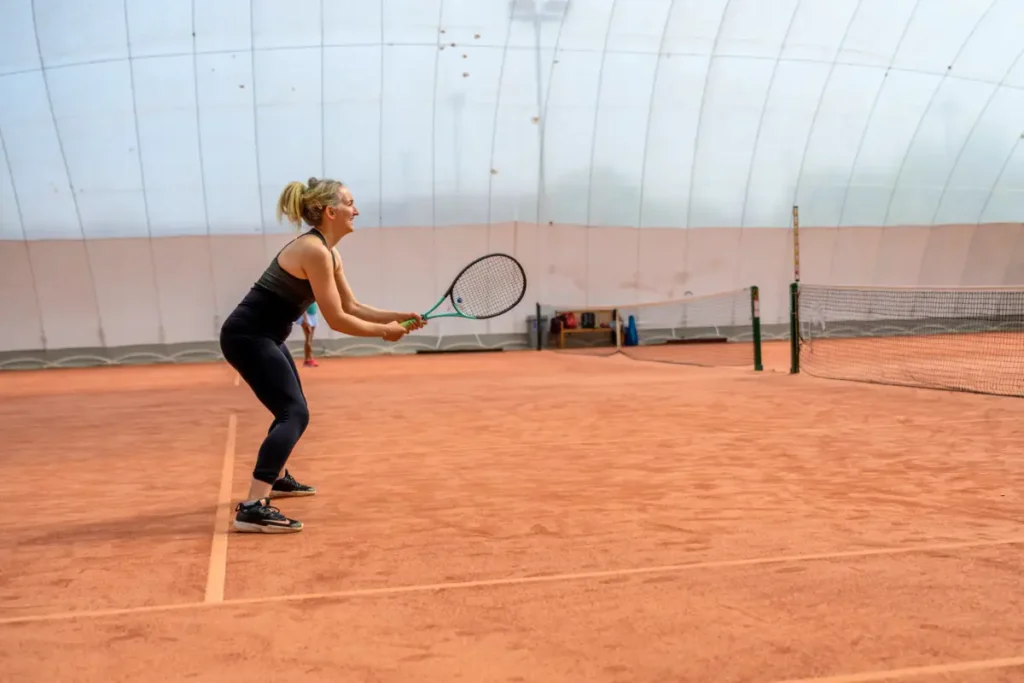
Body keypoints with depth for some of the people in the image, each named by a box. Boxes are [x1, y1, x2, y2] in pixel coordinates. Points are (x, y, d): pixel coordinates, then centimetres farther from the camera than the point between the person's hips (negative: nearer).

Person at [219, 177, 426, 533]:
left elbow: (352, 306, 14)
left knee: (290, 407, 26)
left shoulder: (328, 252, 10)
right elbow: (337, 320, -19)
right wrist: (384, 331, -8)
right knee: (295, 414, -18)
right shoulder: (314, 250, -21)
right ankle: (253, 507, -26)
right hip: (248, 336, -11)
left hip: (263, 336, 11)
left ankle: (276, 478, 47)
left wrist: (398, 316, 5)